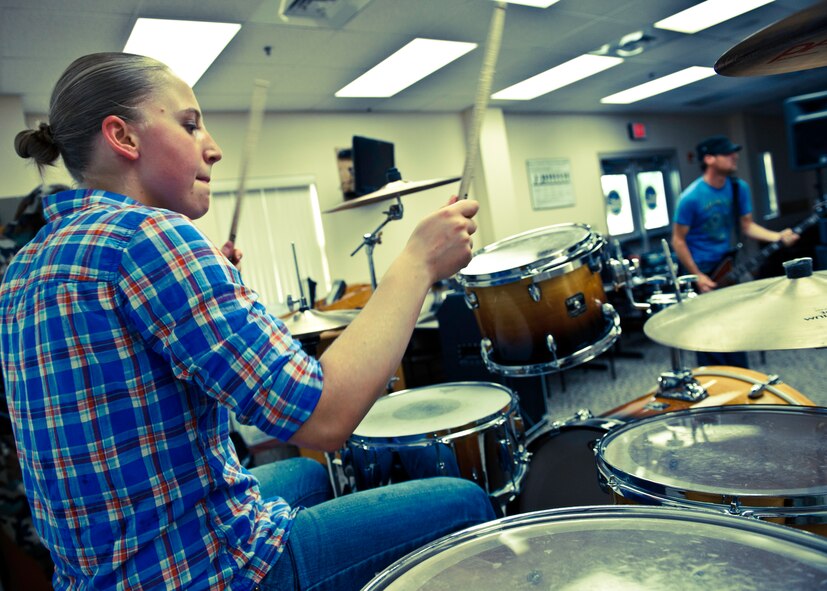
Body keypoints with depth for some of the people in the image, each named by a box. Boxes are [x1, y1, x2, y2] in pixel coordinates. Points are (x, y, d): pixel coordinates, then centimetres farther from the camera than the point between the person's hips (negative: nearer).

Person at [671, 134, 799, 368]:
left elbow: (747, 226, 6)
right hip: (698, 267, -6)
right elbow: (678, 240, -15)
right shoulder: (691, 197, -21)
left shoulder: (739, 188, -3)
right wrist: (697, 276, -16)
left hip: (726, 264, 6)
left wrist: (778, 236, -11)